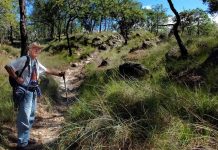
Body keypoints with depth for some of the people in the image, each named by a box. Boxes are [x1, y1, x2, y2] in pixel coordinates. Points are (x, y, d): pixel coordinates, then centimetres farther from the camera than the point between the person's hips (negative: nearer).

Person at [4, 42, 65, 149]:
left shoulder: (37, 63, 14)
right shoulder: (23, 59, -9)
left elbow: (47, 70, 25)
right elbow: (8, 67, -12)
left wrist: (58, 74, 19)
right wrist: (16, 78, -18)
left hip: (33, 92, 9)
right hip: (24, 91, -9)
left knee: (31, 117, 15)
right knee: (24, 117, -10)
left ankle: (25, 139, 28)